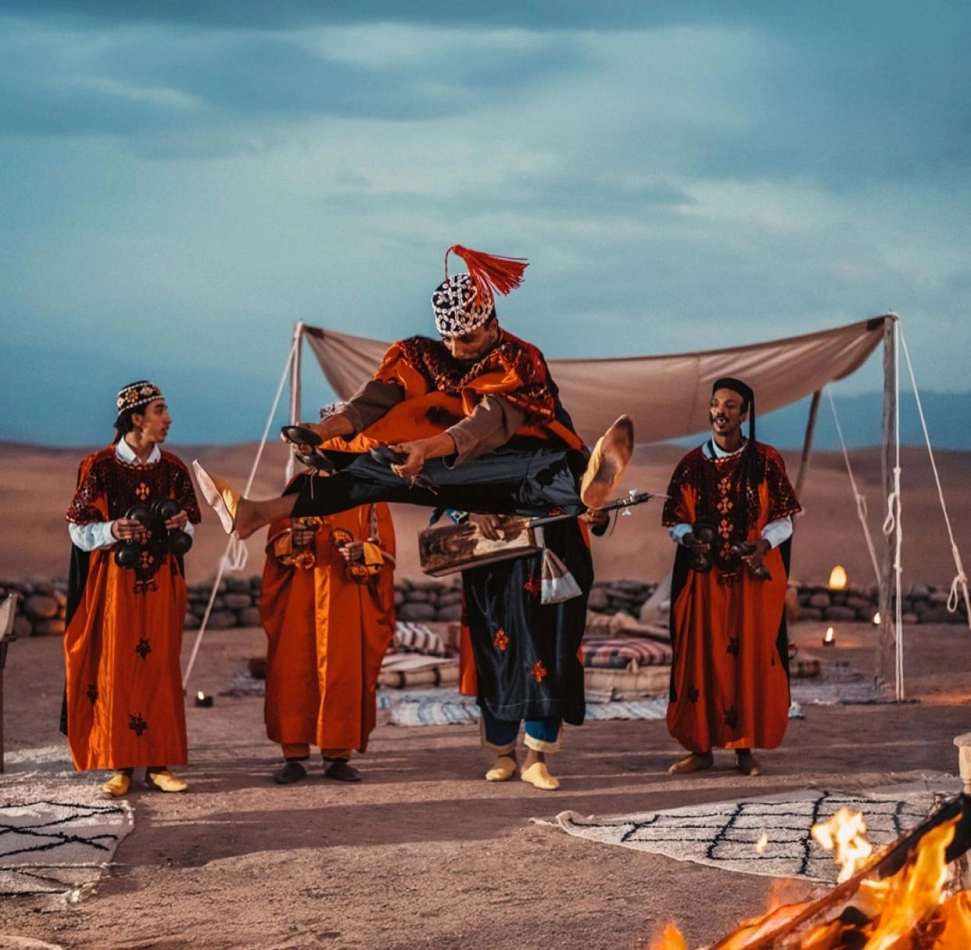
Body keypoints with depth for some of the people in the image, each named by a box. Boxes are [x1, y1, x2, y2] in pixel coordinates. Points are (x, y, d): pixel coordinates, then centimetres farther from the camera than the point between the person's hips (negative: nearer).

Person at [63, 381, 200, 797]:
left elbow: (188, 528, 13)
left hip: (161, 586, 3)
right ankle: (120, 765, 3)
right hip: (114, 583, -3)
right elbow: (79, 529, -3)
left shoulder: (172, 469, 6)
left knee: (160, 669, 2)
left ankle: (158, 763, 7)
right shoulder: (99, 467, -5)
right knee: (115, 670, -2)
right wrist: (112, 532, -22)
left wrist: (180, 525, -9)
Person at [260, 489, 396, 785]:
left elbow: (384, 550, 3)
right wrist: (292, 540, -15)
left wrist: (363, 553, -18)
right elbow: (275, 542, 7)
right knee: (294, 674, -4)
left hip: (347, 600, -1)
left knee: (344, 676, -4)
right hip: (299, 600, 1)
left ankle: (338, 756, 4)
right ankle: (294, 757, 2)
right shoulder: (299, 486, 10)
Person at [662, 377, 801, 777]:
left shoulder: (766, 462, 1)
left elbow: (783, 521, 1)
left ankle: (745, 748, 7)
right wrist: (689, 538, -14)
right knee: (700, 658, 1)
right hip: (704, 577, 1)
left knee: (752, 658, -1)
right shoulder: (692, 464, 5)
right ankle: (701, 747, 9)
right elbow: (677, 522, 8)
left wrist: (763, 542, -18)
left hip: (754, 578, -1)